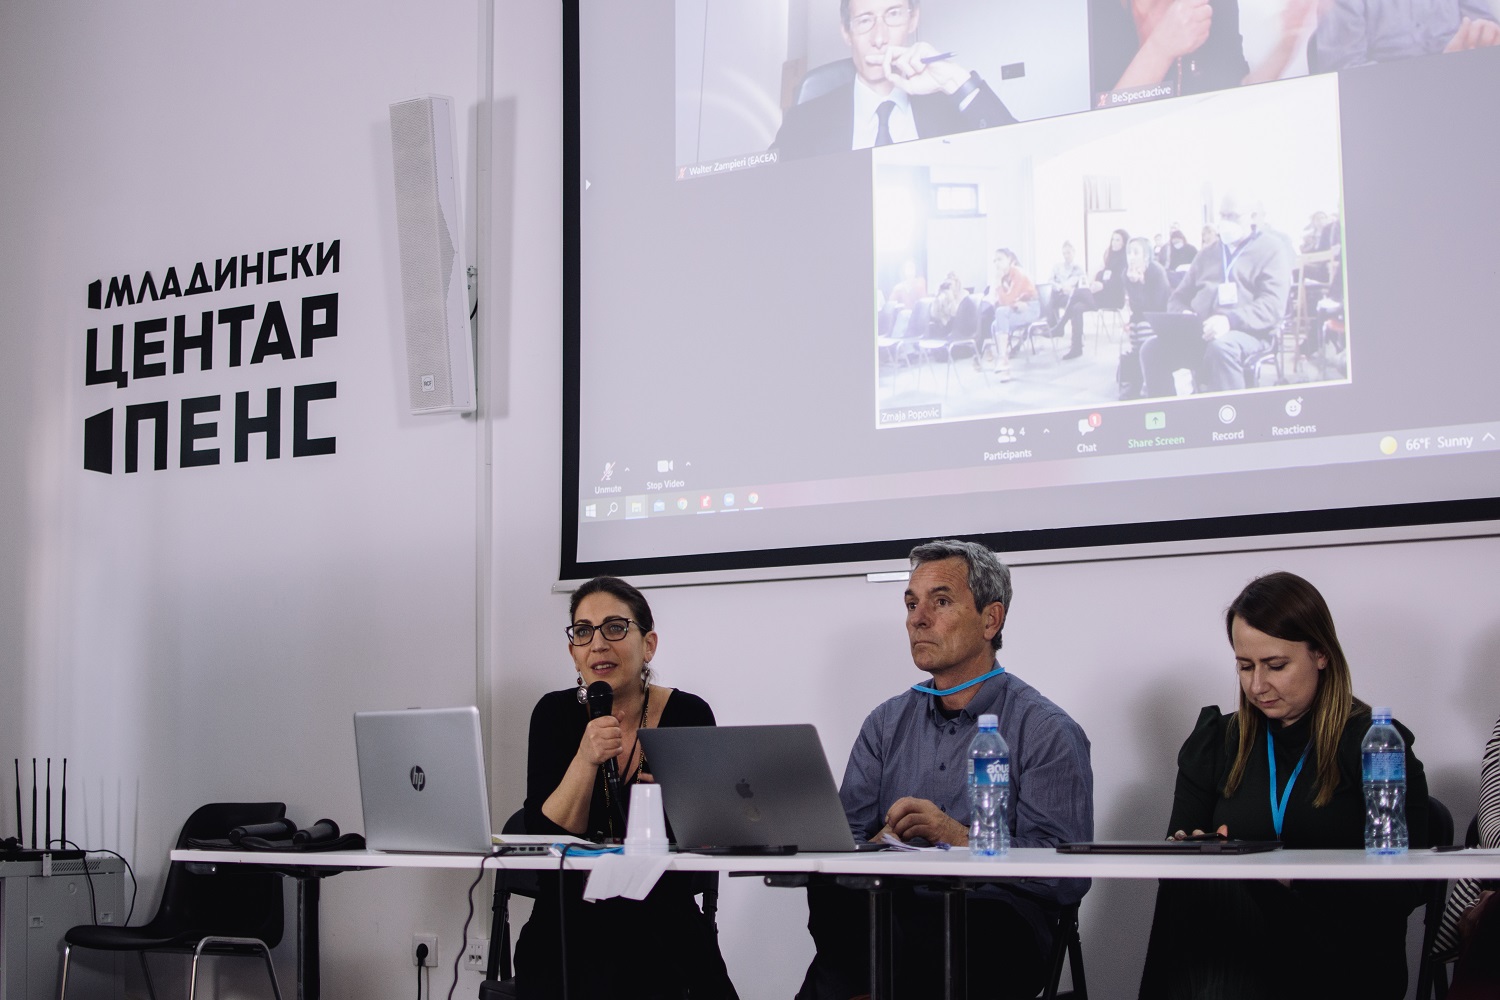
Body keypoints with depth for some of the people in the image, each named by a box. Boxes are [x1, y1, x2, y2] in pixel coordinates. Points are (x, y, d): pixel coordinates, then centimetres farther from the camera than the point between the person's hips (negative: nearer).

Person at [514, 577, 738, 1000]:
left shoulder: (688, 714, -1)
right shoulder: (556, 714, 1)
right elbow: (542, 837, -9)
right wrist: (586, 759, -21)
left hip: (663, 928, 0)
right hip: (571, 928, 0)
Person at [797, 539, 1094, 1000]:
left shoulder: (1047, 732, 3)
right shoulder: (887, 724, 21)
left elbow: (1068, 876, -7)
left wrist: (961, 837, -16)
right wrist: (883, 841, -13)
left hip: (991, 915, -3)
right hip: (891, 906, 3)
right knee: (833, 905, -33)